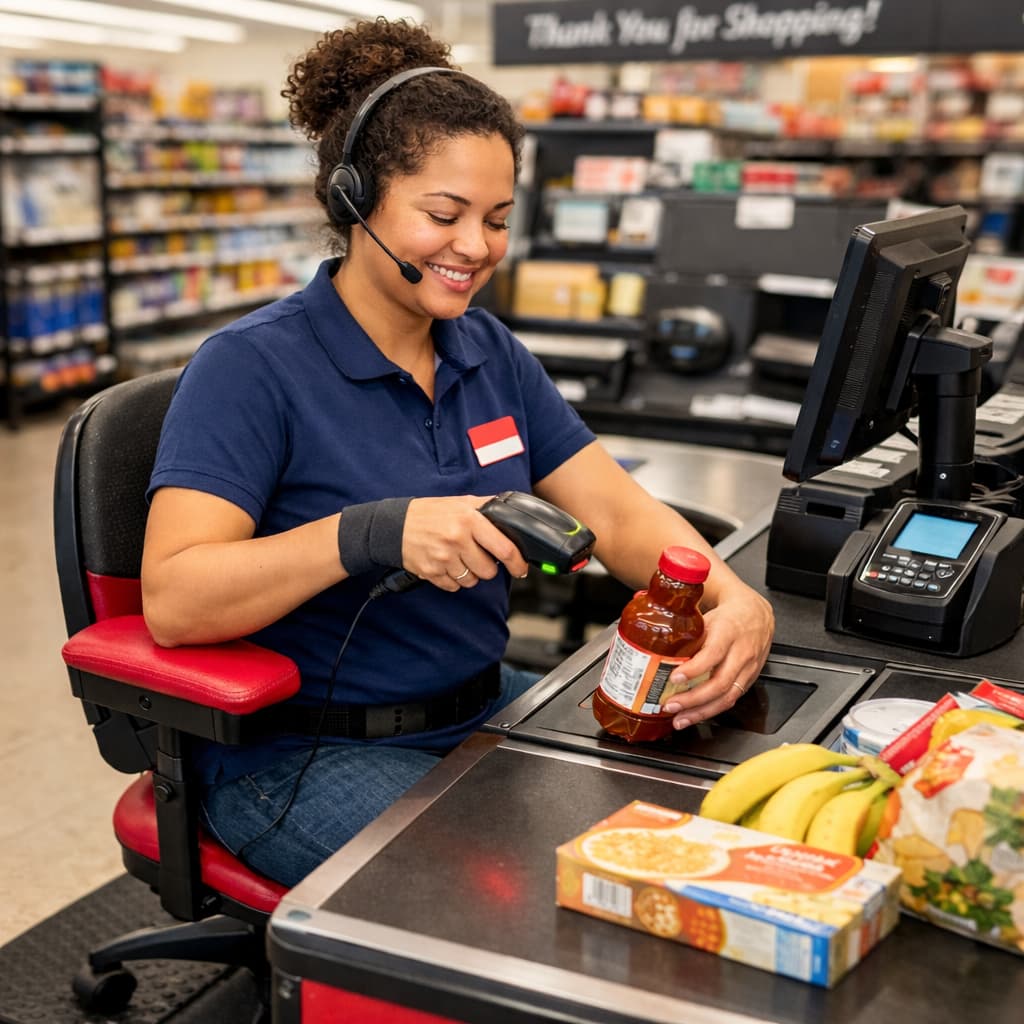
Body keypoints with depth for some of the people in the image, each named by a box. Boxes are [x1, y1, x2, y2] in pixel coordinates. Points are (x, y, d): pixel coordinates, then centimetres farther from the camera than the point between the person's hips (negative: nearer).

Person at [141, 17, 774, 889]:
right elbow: (173, 600, -24)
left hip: (484, 708, 7)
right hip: (307, 754, -6)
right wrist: (374, 533, -36)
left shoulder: (488, 351, 6)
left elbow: (618, 510, 1)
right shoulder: (251, 367, -14)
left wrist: (733, 599, -19)